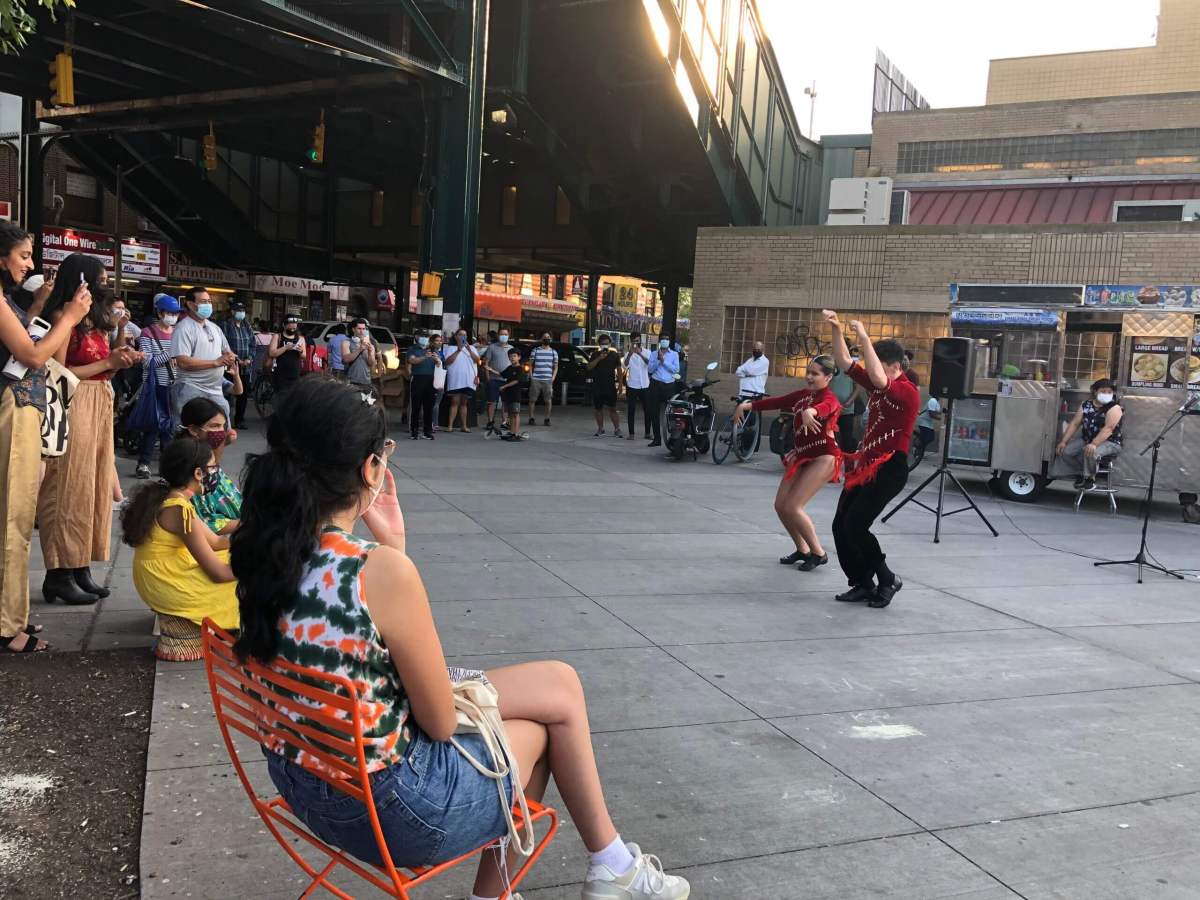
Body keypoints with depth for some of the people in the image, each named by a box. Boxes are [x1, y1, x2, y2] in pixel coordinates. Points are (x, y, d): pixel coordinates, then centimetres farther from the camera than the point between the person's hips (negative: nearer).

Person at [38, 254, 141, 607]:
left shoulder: (93, 318, 15)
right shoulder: (63, 316, -9)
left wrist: (118, 361, -1)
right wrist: (107, 363, -12)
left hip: (99, 407, 9)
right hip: (72, 409, -9)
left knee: (92, 487, 9)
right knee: (69, 489, -6)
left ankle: (80, 567, 15)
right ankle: (59, 574, 0)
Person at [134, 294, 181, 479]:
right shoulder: (148, 333, -4)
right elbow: (148, 361, -14)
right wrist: (170, 354, -19)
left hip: (174, 386, 5)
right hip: (156, 387, -5)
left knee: (170, 425, 9)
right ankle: (143, 463, 4)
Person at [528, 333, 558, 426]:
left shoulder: (554, 352, 12)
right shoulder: (535, 351, 8)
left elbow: (556, 367, 15)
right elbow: (530, 365, 10)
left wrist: (553, 378, 3)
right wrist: (531, 376, -1)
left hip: (548, 380, 1)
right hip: (535, 380, -1)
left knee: (548, 400, -3)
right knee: (532, 400, -1)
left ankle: (547, 419, 7)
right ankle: (531, 418, 8)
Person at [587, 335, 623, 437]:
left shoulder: (614, 355, 4)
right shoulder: (595, 355, 6)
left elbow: (619, 370, 7)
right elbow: (589, 367, -6)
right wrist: (599, 358, -18)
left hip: (610, 386, -2)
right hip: (597, 386, 2)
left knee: (612, 409, -3)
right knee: (598, 409, 8)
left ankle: (617, 429, 1)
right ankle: (600, 429, 18)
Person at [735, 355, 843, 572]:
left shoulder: (829, 398, -15)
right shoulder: (802, 395, 9)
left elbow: (826, 407, -39)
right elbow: (776, 402, 7)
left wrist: (811, 412, -63)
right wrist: (748, 404, -7)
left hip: (823, 458, -8)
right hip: (802, 456, 8)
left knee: (792, 507, -14)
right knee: (780, 506, 5)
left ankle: (819, 553, 3)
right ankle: (802, 549, 24)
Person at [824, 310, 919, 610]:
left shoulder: (907, 392, -13)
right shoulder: (877, 386, 11)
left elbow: (879, 380, -33)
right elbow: (844, 362, 12)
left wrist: (864, 337, -33)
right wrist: (837, 330, -2)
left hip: (890, 468, -9)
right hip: (865, 464, 9)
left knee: (855, 526, -14)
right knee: (840, 526, 4)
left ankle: (887, 579, 4)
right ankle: (862, 584, 15)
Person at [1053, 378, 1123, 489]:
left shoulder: (1114, 408, -14)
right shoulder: (1085, 405, 4)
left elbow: (1108, 428, -27)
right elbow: (1074, 424, 3)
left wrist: (1094, 444, -40)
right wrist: (1063, 442, -8)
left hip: (1109, 443, -6)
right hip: (1086, 440, 6)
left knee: (1090, 452, -36)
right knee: (1063, 450, -13)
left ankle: (1090, 478, -9)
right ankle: (1080, 472, 11)